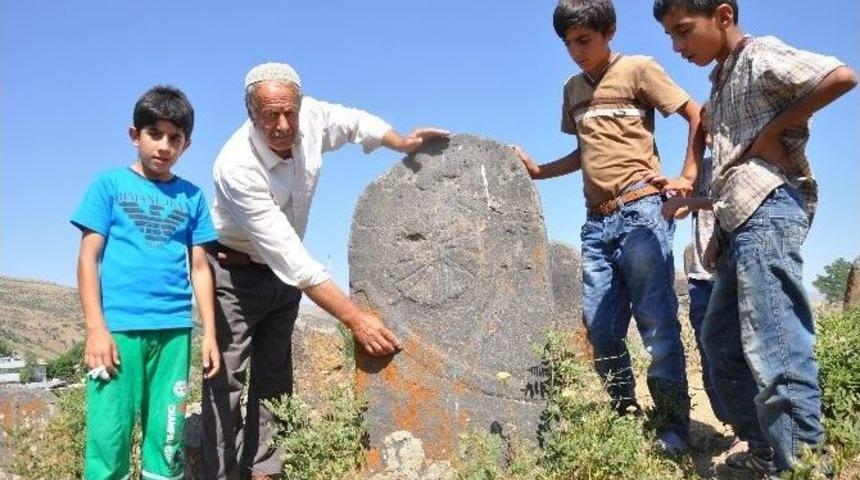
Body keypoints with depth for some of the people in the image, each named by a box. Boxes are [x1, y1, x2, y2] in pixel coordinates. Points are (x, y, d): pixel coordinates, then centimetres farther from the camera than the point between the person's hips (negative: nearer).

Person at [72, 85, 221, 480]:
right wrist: (96, 328, -7)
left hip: (173, 330, 3)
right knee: (108, 440, -1)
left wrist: (210, 333, 5)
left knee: (167, 441, 8)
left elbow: (199, 268, 11)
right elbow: (88, 258, 1)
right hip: (118, 327, -2)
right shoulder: (110, 184, 4)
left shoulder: (191, 196, 11)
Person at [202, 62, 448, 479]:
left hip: (285, 272, 6)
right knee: (226, 379, -8)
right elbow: (289, 256, -36)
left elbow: (355, 121, 8)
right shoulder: (237, 166, -33)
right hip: (234, 272, -6)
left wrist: (402, 143, -13)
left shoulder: (311, 117, -17)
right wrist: (355, 318, -38)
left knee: (275, 379, 8)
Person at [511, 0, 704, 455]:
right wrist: (538, 170, 13)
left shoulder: (639, 69, 1)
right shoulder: (572, 89, 18)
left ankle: (673, 425, 4)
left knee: (657, 322, -5)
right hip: (597, 221, 6)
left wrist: (688, 177, -10)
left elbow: (697, 115, -1)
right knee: (600, 328, 5)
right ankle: (625, 415, 17)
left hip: (640, 213, -6)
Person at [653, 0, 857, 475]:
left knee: (774, 347, -13)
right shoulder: (721, 82, 23)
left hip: (771, 208, -10)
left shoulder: (760, 55, -3)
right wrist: (719, 233, 15)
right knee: (720, 339, 12)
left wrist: (775, 130, -12)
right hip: (742, 218, 10)